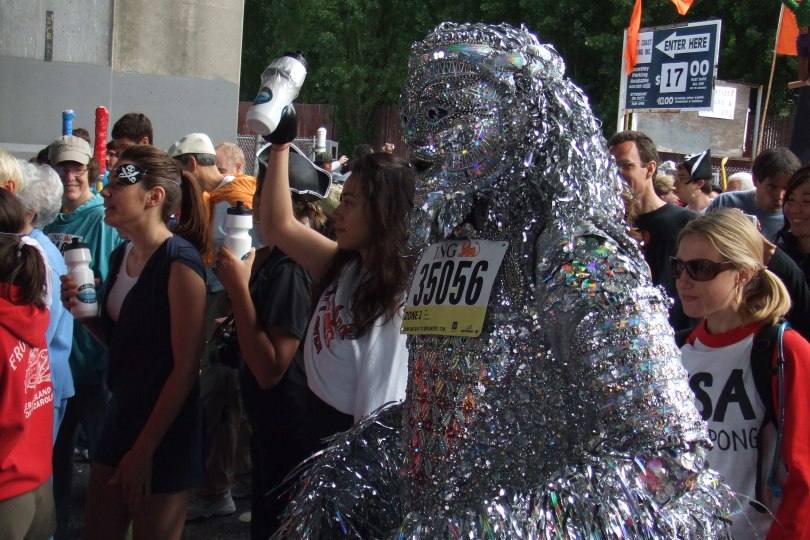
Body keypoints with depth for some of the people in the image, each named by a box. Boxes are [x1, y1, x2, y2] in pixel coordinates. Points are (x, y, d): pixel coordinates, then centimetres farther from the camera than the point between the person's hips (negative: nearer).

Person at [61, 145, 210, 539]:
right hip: (121, 417, 8)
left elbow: (186, 368, -19)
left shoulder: (179, 262, -20)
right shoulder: (121, 256, 5)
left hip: (164, 432, -7)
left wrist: (144, 450, -16)